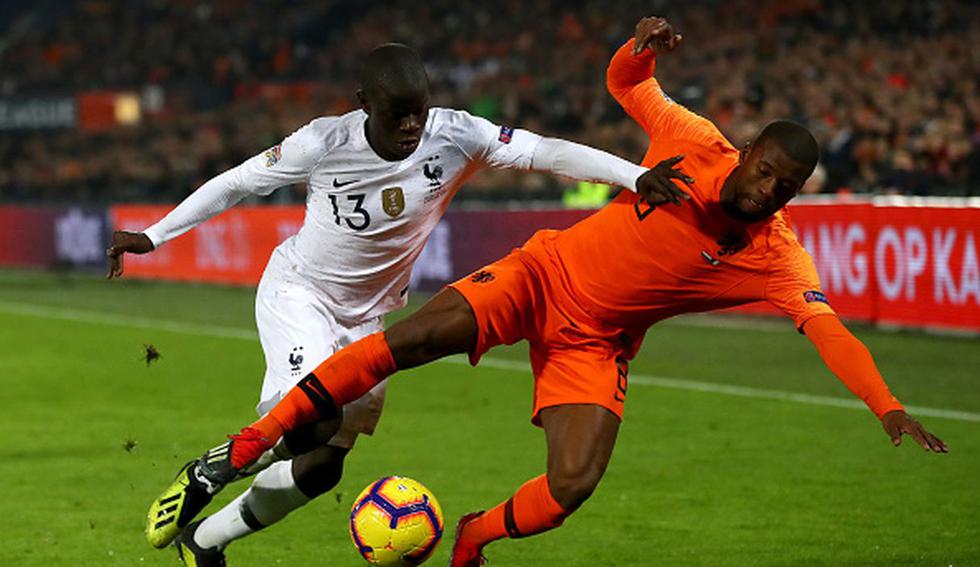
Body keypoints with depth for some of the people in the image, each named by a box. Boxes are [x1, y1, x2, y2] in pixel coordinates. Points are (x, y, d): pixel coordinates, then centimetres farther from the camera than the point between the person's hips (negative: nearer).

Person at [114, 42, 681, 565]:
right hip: (298, 291, -4)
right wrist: (152, 236, -6)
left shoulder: (455, 137, -19)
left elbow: (548, 152, -26)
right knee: (315, 421, -28)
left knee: (323, 466, 3)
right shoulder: (325, 143, -23)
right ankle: (203, 475, -1)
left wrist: (637, 175, -39)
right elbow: (236, 182, -9)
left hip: (369, 316, 4)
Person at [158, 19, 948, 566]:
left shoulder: (777, 258, -14)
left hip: (595, 344, 1)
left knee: (573, 486, -20)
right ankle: (248, 446, -12)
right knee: (410, 339, -22)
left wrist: (889, 409, -37)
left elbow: (830, 329, -24)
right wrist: (644, 49, -24)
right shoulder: (698, 147, -12)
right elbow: (625, 83, 0)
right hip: (546, 274, -1)